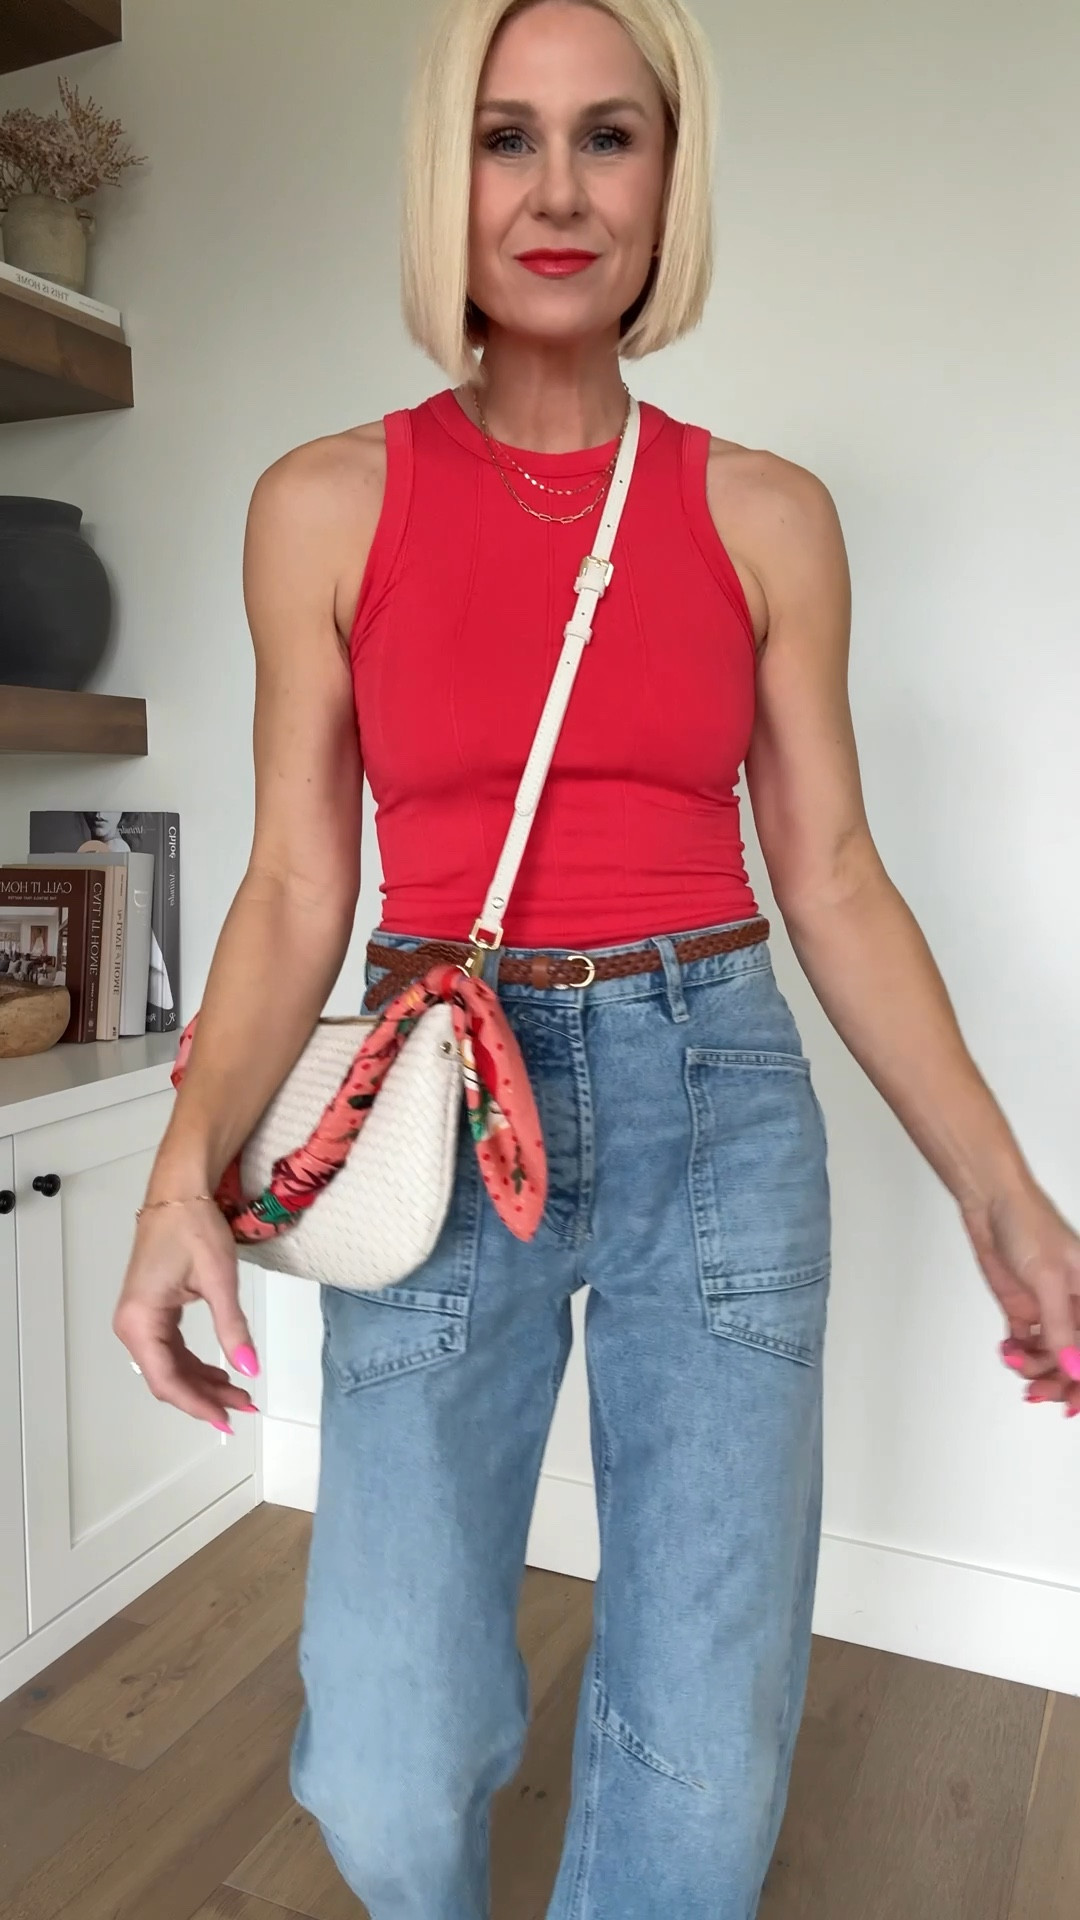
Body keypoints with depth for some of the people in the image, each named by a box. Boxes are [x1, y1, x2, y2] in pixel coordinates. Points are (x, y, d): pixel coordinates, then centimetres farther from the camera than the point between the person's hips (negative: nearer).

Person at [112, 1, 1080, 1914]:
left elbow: (833, 875, 6)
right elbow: (296, 890, 1)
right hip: (442, 1109, 0)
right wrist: (187, 1171, -13)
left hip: (718, 1102, 2)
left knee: (707, 1759, 6)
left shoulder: (767, 515, 5)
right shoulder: (327, 505, 2)